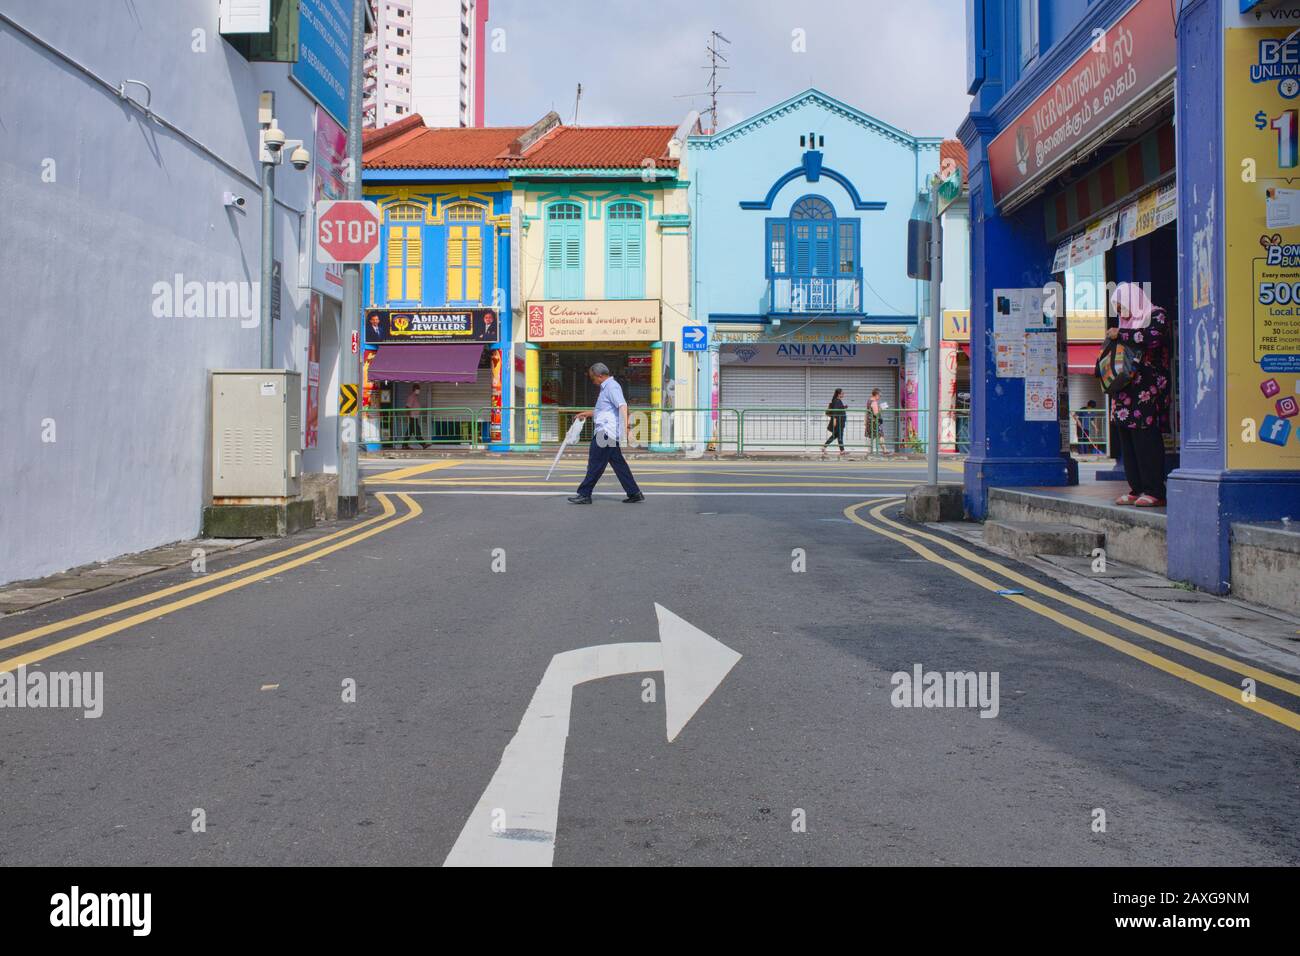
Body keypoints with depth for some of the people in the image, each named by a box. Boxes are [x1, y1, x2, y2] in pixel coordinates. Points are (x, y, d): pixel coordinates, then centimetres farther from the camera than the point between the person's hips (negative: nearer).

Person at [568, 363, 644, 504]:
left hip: (606, 433, -10)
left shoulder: (612, 387, -12)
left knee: (595, 464, -4)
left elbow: (622, 406, -25)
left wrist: (625, 426, -35)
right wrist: (587, 414, 32)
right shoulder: (606, 387, 21)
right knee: (618, 464, 9)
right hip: (605, 433, 10)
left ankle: (584, 495, 2)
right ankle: (634, 493, 9)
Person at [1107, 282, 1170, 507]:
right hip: (1126, 390, 8)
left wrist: (1120, 335, -14)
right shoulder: (1127, 322, 23)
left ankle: (1154, 492, -8)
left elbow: (1152, 338, -20)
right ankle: (1137, 489, 8)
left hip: (1147, 390, -8)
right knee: (1127, 441, 4)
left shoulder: (1156, 316, 0)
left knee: (1146, 440, -11)